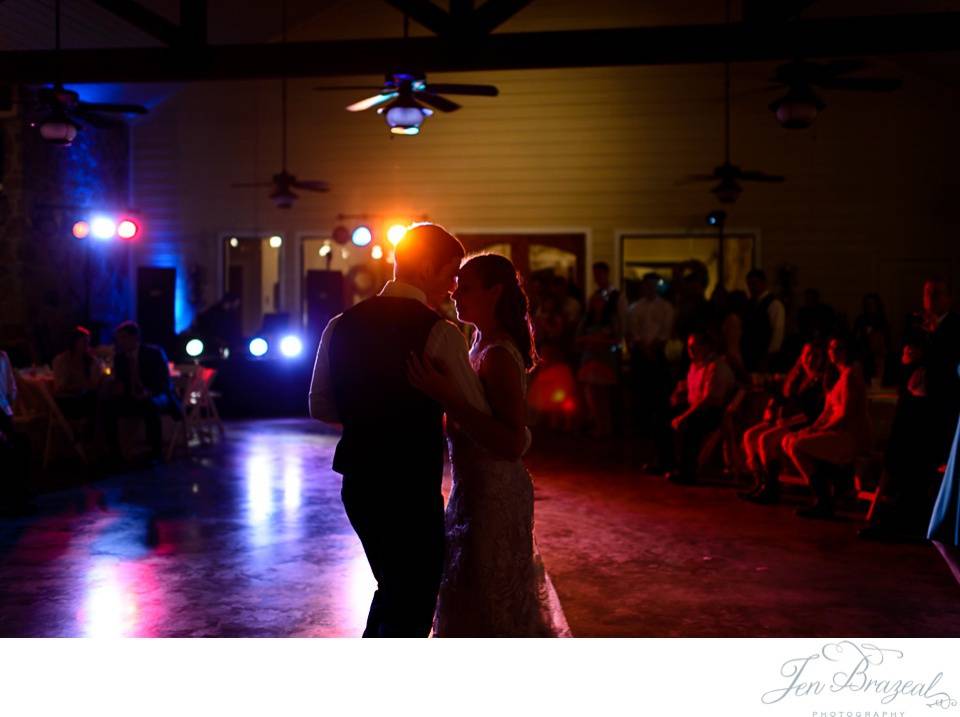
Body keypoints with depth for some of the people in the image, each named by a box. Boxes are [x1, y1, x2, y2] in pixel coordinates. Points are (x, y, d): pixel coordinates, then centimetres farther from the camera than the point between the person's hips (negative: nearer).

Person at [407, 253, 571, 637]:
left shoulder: (498, 356, -22)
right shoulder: (482, 346, 7)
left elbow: (513, 444, -32)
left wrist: (450, 399, -37)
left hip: (491, 496, -10)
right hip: (476, 488, 10)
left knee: (483, 605, 2)